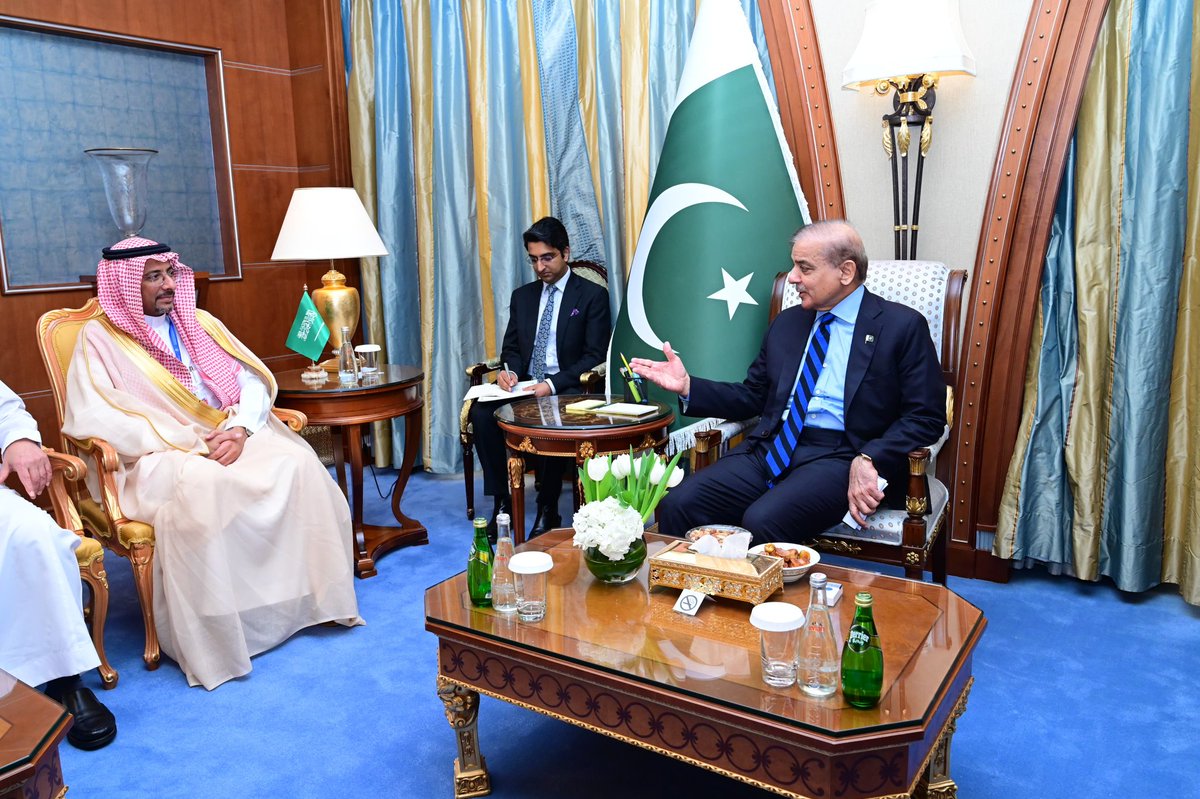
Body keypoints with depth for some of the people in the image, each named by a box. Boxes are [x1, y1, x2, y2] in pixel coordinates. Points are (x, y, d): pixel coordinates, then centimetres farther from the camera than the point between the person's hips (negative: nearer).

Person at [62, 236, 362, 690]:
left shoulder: (200, 324, 17)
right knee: (200, 486, -38)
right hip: (159, 456, -4)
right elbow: (94, 419, -11)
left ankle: (310, 597, -15)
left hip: (231, 438, 4)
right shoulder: (99, 339, 3)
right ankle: (215, 638, -28)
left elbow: (253, 381, 9)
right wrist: (192, 440, -18)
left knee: (296, 463, -25)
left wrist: (240, 429, -14)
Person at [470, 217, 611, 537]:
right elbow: (511, 347, 18)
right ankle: (501, 503, -14)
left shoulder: (593, 295, 0)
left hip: (567, 388, -4)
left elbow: (594, 355, -7)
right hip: (524, 385, 5)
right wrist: (509, 371, -8)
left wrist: (553, 385, -20)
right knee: (481, 412, -24)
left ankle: (548, 510, -17)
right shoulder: (522, 296, 17)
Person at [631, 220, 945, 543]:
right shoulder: (786, 323, 18)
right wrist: (688, 386, 7)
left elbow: (926, 416, -3)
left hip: (839, 456, -5)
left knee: (762, 522, -32)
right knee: (678, 505, -19)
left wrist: (868, 461, -19)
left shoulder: (903, 326, 2)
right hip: (771, 449, 5)